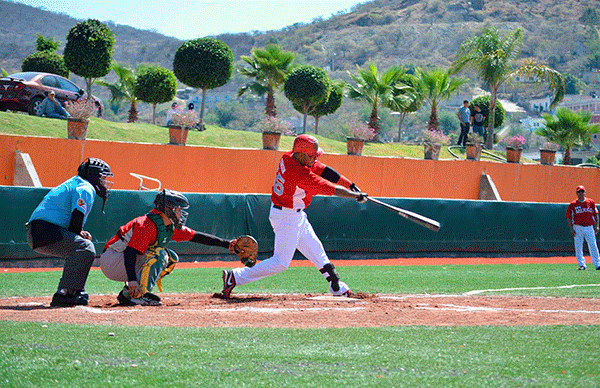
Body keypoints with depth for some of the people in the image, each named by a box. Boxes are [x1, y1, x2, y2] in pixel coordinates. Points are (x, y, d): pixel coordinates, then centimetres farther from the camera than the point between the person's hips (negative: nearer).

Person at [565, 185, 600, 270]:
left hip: (589, 227, 1)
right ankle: (582, 264, 6)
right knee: (578, 247, -1)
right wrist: (571, 229, -7)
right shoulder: (573, 204, 1)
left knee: (593, 246, 0)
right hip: (578, 228, -1)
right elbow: (568, 217, 2)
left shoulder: (591, 202, 7)